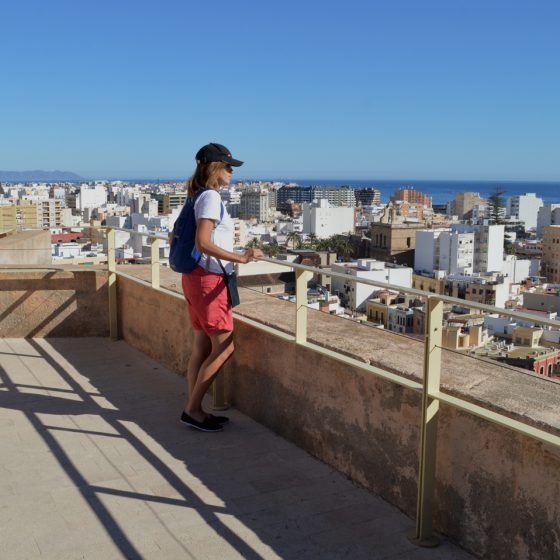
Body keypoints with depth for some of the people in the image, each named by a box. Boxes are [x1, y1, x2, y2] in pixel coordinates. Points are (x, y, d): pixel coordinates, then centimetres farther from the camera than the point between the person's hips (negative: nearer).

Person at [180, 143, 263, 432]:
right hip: (208, 279, -10)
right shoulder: (211, 197, -15)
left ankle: (193, 410, 18)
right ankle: (192, 409, 3)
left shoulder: (201, 196, 14)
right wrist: (241, 257, -22)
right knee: (224, 347, -5)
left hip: (196, 277, 10)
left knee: (202, 347, 12)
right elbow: (203, 243, -24)